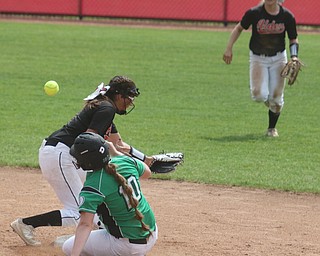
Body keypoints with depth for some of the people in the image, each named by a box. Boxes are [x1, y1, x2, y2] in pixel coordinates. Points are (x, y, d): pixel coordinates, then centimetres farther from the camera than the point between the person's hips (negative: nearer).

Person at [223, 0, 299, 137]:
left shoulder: (287, 16, -10)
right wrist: (229, 49, -7)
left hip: (278, 59, 1)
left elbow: (293, 39, 1)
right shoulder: (254, 13, -14)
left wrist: (294, 57, -16)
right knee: (259, 95, -16)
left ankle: (272, 128, 23)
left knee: (276, 98, 1)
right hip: (258, 59, -1)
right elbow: (239, 28, 1)